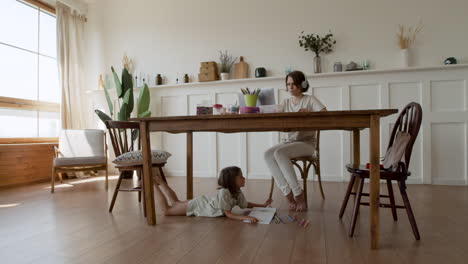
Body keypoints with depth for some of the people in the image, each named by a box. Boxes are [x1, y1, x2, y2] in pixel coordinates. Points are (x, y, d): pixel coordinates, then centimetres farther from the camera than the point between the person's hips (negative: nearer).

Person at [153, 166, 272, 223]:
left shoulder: (238, 193, -12)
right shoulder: (224, 193, -37)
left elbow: (246, 204, 3)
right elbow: (228, 214, -35)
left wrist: (263, 205, -4)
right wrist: (246, 217, -47)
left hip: (203, 202, 7)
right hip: (196, 206, -7)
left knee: (175, 202, 27)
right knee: (166, 210, 5)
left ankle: (160, 182, 37)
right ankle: (154, 184, 15)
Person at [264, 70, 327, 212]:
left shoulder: (310, 100, 4)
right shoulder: (286, 102, 18)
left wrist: (308, 113, -26)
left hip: (306, 143, -5)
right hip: (287, 142, 5)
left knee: (279, 152, -33)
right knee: (268, 154, -26)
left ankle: (298, 194, -22)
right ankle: (289, 195, -23)